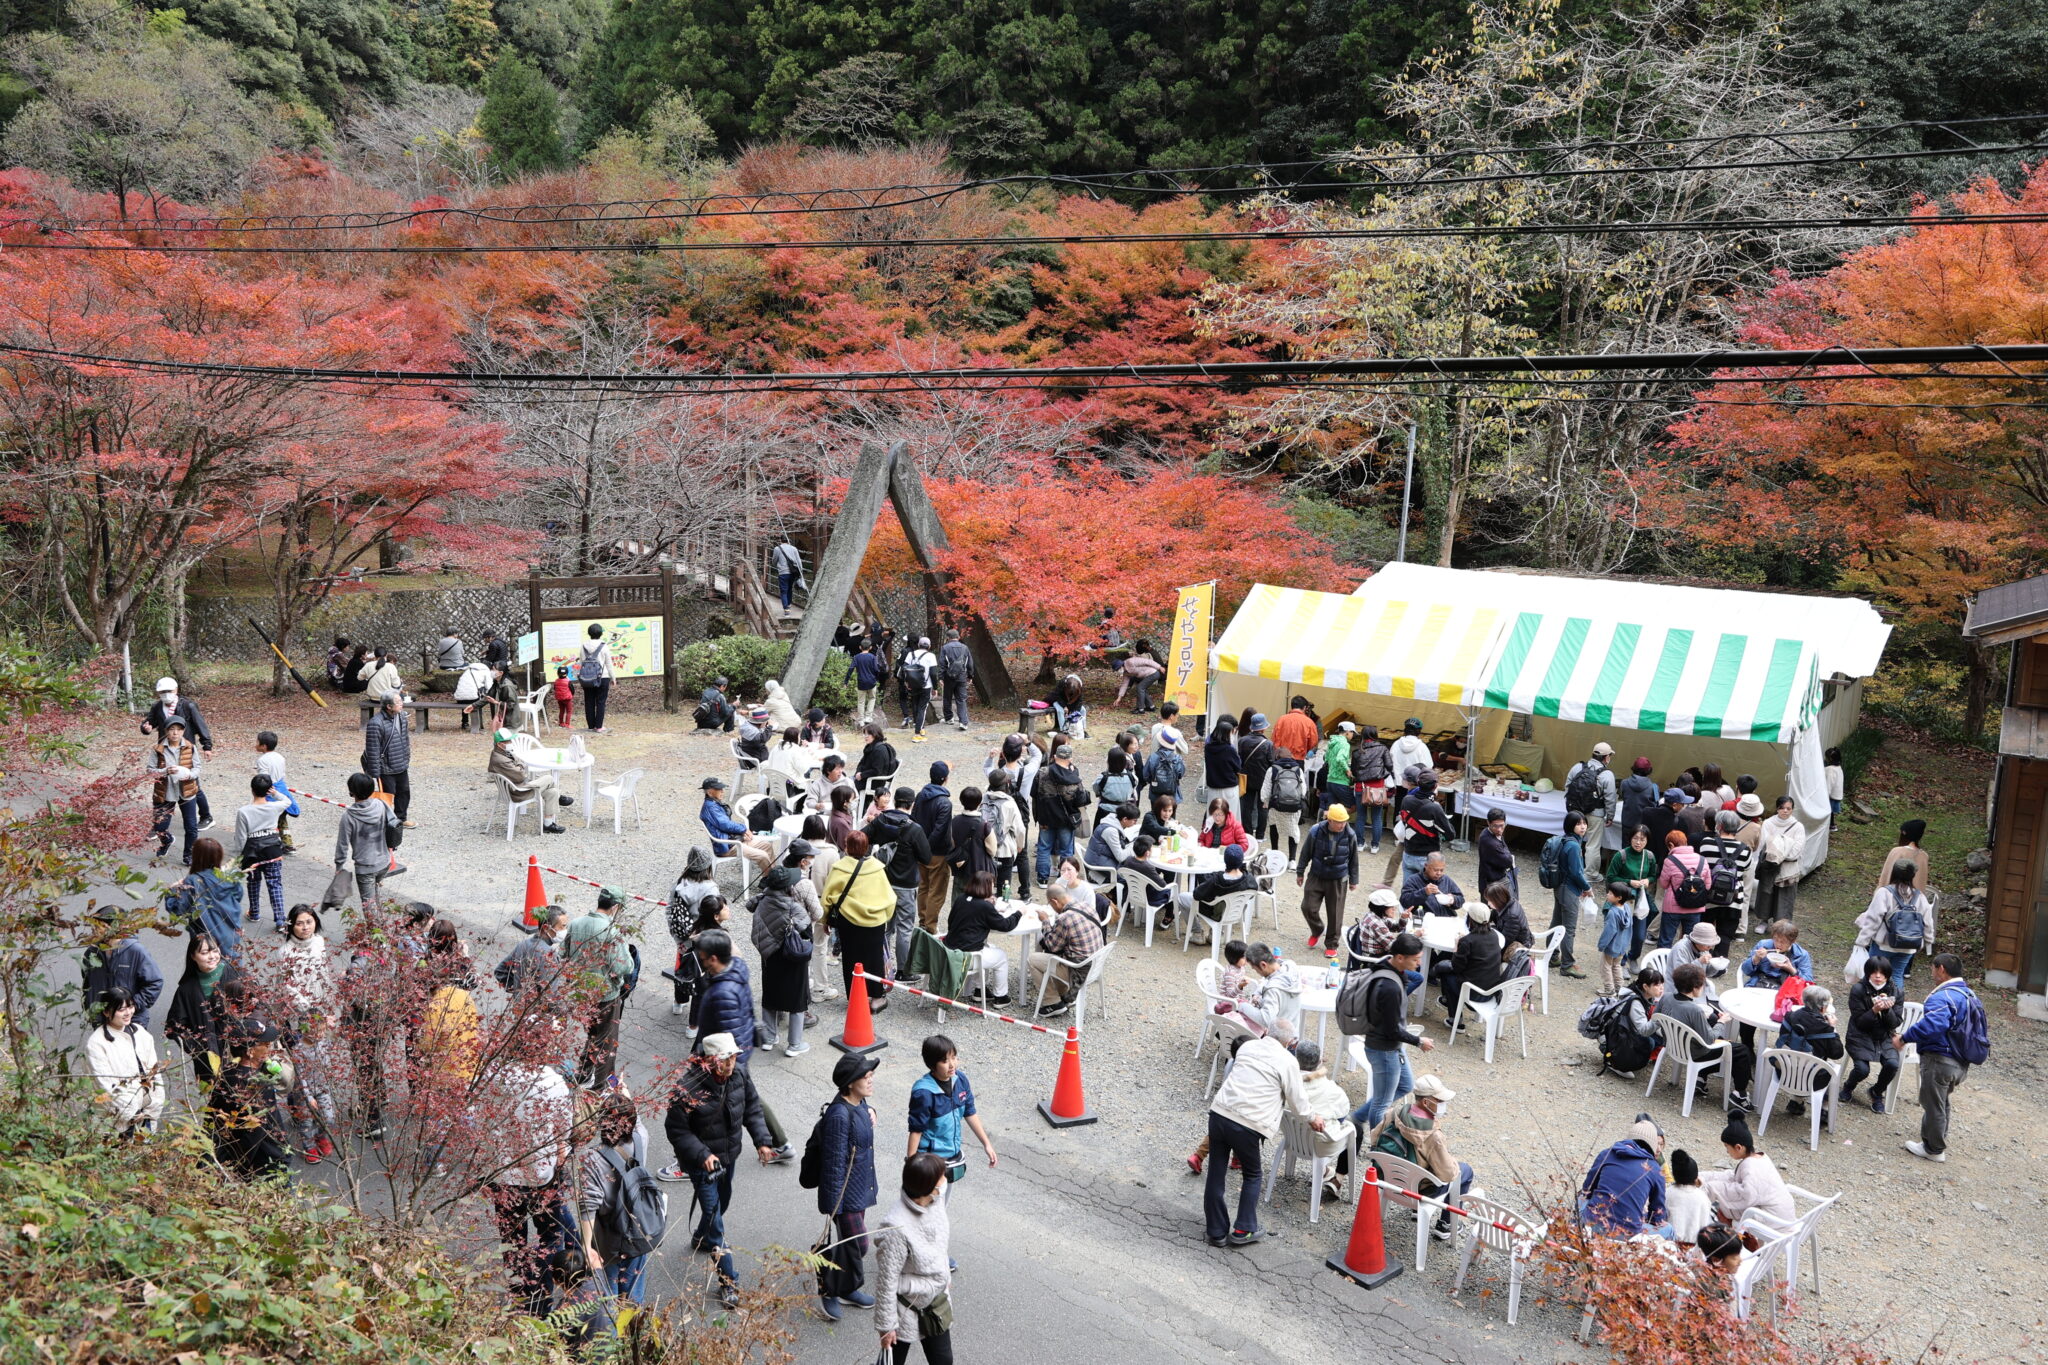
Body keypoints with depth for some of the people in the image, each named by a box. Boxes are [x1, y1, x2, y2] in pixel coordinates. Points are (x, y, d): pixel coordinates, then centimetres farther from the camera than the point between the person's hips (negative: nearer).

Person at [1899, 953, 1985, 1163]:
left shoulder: (1942, 997, -24)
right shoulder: (1969, 995, 9)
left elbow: (1932, 1025, -40)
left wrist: (1904, 1038, -32)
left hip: (1940, 1061, -9)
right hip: (1961, 1063, 9)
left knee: (1933, 1105, 7)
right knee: (1942, 1102, 25)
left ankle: (1934, 1149, 20)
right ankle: (1936, 1141, 39)